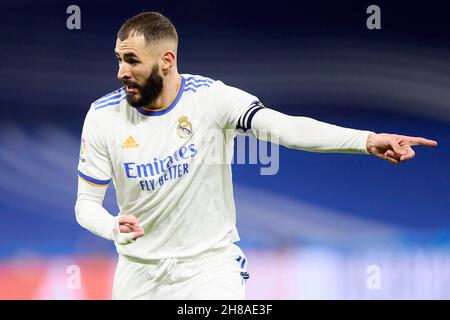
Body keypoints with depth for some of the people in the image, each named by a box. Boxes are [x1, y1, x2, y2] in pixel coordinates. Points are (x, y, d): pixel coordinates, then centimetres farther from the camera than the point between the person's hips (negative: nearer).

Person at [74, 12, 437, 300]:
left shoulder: (211, 97, -15)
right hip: (139, 273, 2)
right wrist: (115, 228, -28)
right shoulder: (104, 116, -9)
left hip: (210, 264, -2)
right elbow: (87, 202, -3)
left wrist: (368, 140, -44)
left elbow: (285, 127, -28)